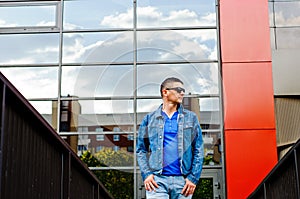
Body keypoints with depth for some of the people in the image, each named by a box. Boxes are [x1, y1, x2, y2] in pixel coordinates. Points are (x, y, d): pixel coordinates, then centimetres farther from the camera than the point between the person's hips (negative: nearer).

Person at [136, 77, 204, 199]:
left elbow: (198, 151, 7)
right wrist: (146, 174, -3)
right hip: (157, 180, -1)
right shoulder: (149, 119, 10)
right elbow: (141, 150, 11)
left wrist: (193, 177, -2)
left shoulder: (191, 118, 11)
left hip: (182, 180, 1)